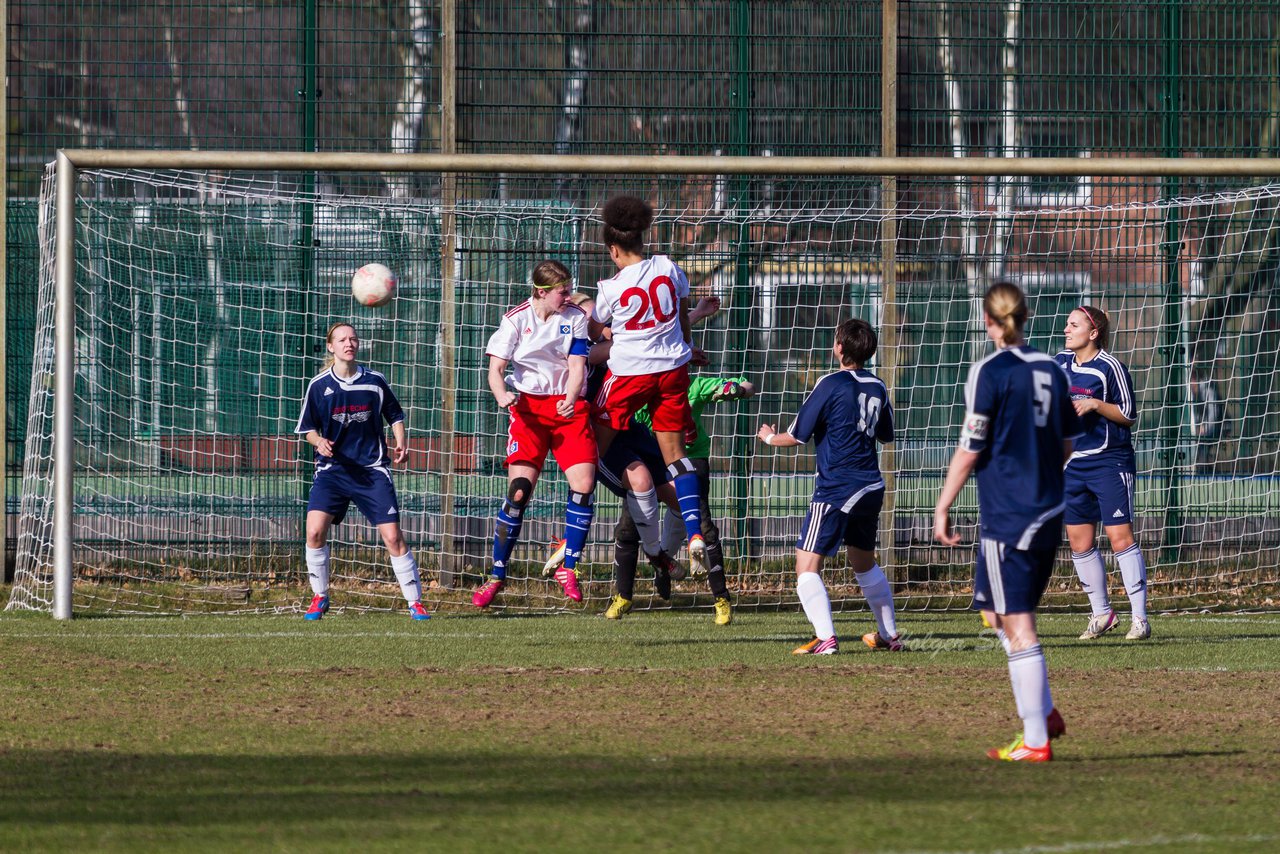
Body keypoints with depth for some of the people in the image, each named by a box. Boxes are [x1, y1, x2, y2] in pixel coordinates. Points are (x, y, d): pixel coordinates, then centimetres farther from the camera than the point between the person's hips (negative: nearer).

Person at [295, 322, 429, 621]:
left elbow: (395, 415, 14)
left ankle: (416, 602, 4)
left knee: (393, 537, -7)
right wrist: (319, 442, -15)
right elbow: (308, 428, 6)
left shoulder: (374, 382, 1)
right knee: (315, 531, -18)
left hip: (372, 470, 0)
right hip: (332, 469, 0)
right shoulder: (319, 386, -1)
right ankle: (319, 597, 1)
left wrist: (400, 443, -4)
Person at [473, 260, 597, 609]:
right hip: (529, 407, -2)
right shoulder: (516, 320, -3)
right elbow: (495, 370, -5)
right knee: (519, 489, -15)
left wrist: (571, 400, -24)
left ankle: (568, 568, 2)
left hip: (569, 407, 2)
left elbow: (577, 366, -4)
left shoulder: (575, 318, 2)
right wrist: (502, 395, -27)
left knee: (584, 484, -14)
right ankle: (497, 576, -5)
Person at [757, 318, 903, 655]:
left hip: (836, 488, -7)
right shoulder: (877, 387, 8)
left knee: (807, 564, -7)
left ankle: (825, 638, -21)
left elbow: (797, 436, -9)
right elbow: (886, 435, 23)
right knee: (864, 563, 25)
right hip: (871, 487, 7)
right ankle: (889, 636, 31)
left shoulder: (831, 385, -12)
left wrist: (769, 437, 12)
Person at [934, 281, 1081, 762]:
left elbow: (970, 449, -11)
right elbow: (1068, 445, 15)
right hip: (1050, 514, 7)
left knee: (1017, 626, -4)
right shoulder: (1050, 369, 9)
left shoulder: (990, 372, -10)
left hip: (1007, 515, -7)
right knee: (997, 612, 21)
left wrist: (943, 506, -3)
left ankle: (1036, 741, -4)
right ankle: (1044, 713, 16)